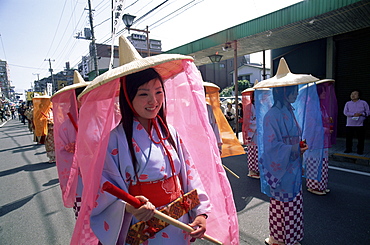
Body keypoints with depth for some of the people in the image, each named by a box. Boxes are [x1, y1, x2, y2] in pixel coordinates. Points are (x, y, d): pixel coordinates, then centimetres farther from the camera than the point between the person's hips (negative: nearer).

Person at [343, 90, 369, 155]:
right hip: (349, 124, 1)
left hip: (360, 124, -1)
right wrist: (353, 114, -16)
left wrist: (361, 114, -15)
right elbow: (345, 112, -2)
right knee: (348, 138, 4)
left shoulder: (363, 103, 6)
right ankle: (348, 149, 17)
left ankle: (360, 150, 13)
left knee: (360, 139, 1)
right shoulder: (348, 103, 9)